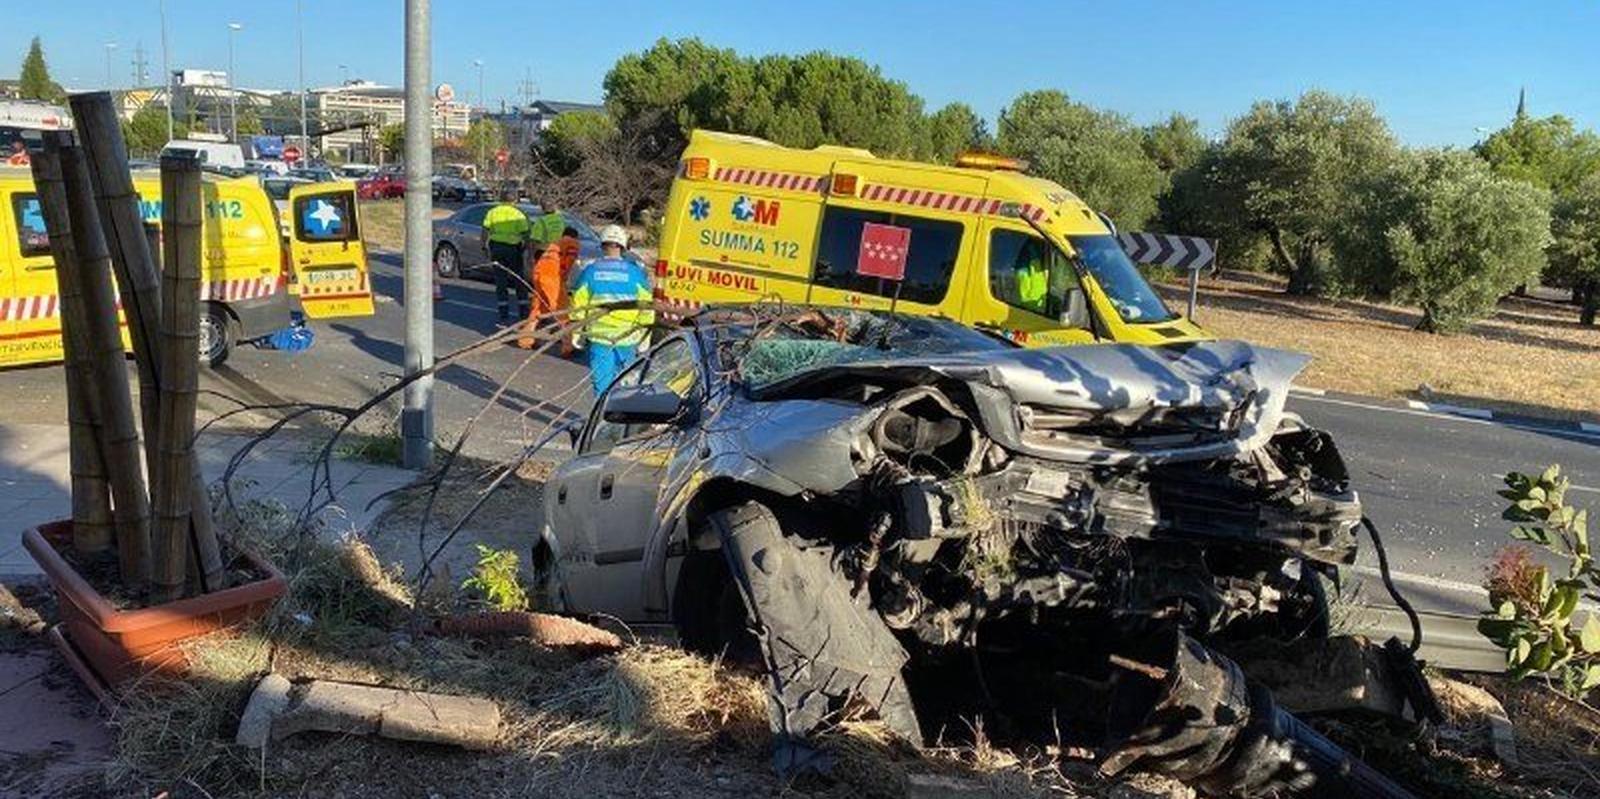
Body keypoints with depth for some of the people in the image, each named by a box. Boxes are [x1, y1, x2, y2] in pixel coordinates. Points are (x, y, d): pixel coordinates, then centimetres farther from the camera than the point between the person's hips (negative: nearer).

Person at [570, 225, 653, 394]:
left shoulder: (590, 271, 0)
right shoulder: (635, 272, -2)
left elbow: (578, 306, 3)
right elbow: (646, 309, -1)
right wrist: (644, 340, 8)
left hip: (599, 337, 0)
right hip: (627, 339, 0)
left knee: (601, 383, 6)